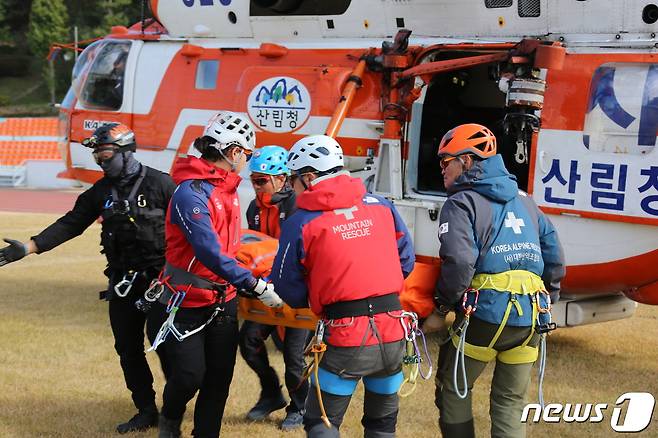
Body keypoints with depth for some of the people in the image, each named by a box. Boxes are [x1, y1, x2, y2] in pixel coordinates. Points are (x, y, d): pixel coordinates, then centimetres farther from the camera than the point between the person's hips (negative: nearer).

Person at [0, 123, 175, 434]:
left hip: (159, 278, -6)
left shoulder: (159, 183, -7)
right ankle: (146, 411, 17)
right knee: (127, 347, 7)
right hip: (122, 281, 6)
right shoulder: (101, 191, 8)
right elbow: (71, 224, 6)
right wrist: (28, 247, -2)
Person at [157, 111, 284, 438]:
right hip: (188, 300, -8)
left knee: (220, 377, 6)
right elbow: (210, 253, -29)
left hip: (223, 298, 8)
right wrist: (256, 287, -30)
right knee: (189, 375, -3)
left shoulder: (227, 188, 7)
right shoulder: (190, 193, -22)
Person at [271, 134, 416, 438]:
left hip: (346, 341, -4)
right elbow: (405, 261, 13)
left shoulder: (300, 224, -5)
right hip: (392, 334, 5)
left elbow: (289, 292, 1)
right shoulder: (382, 206, 6)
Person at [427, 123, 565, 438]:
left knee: (454, 390, 13)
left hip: (483, 316, -6)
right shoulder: (524, 200, 18)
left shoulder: (461, 203, -3)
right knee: (510, 403, 13)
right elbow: (554, 255, 17)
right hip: (528, 319, 6)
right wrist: (548, 301, 24)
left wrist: (442, 309, -7)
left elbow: (459, 262, -18)